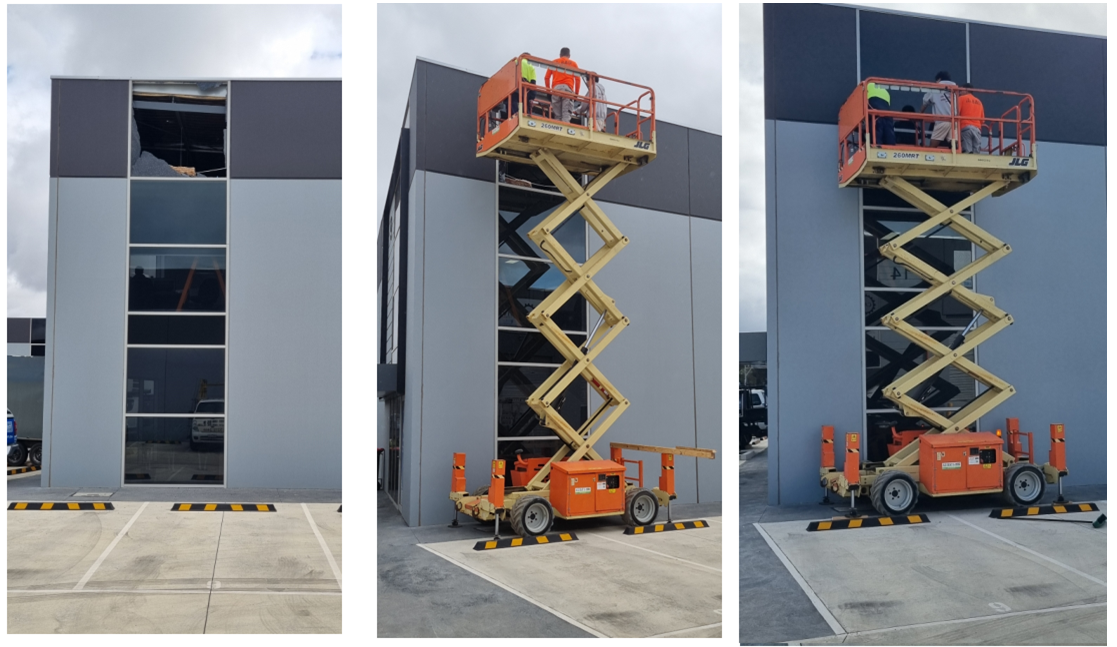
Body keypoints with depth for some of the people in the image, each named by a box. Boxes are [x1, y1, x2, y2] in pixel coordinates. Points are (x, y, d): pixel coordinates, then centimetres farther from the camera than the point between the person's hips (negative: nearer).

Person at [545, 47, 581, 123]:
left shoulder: (554, 62, 21)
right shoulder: (573, 64, 18)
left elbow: (546, 77, 13)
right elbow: (578, 79, 8)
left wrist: (548, 90, 17)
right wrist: (576, 93, 11)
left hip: (556, 88, 1)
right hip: (568, 88, -1)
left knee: (557, 114, 1)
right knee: (566, 114, -11)